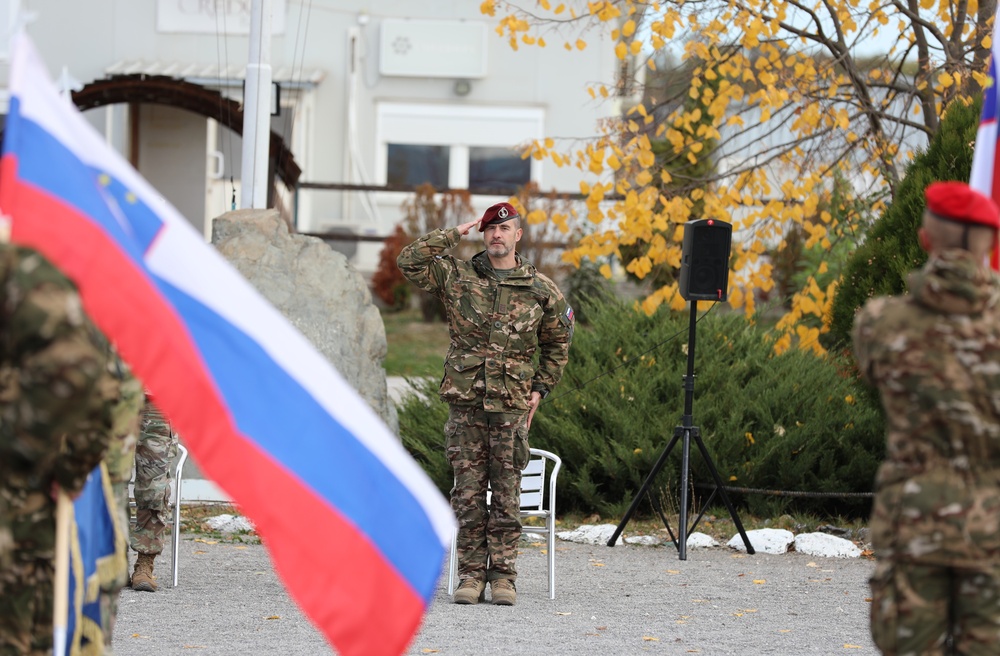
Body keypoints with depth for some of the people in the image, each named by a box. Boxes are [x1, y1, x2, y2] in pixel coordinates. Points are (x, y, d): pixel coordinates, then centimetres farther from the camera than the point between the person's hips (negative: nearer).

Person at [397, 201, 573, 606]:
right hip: (465, 401, 0)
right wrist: (453, 235, -2)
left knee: (506, 492, 0)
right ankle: (471, 575, 5)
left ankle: (502, 576, 4)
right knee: (468, 491, 1)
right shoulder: (457, 277, 6)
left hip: (511, 405, 0)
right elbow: (408, 262, -4)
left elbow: (557, 344, 18)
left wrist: (540, 388, 8)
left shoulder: (541, 290, 7)